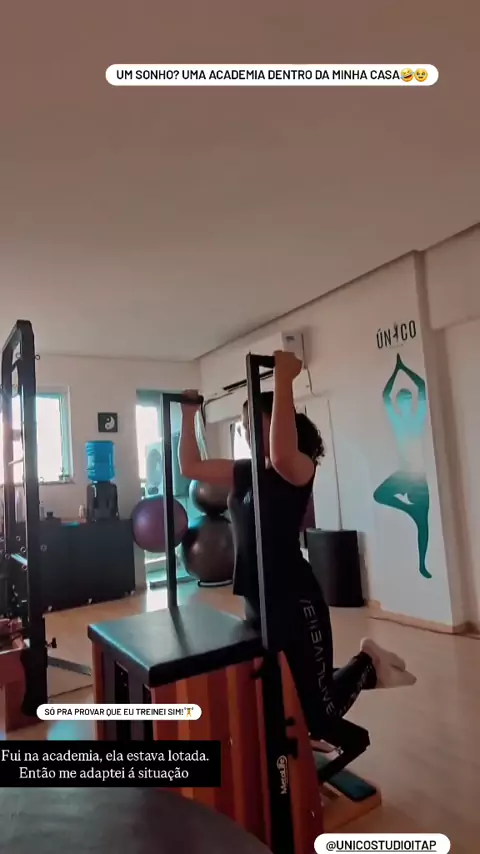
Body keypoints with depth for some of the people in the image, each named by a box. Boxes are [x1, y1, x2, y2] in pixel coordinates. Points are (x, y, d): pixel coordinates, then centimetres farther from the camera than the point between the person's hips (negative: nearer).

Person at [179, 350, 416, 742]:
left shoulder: (299, 469, -15)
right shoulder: (245, 472, 7)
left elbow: (281, 456, -40)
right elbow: (191, 466, 12)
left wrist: (284, 381, -39)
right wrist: (188, 415, 12)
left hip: (295, 603, -8)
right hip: (258, 604, 8)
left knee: (316, 712, 2)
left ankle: (370, 663, 27)